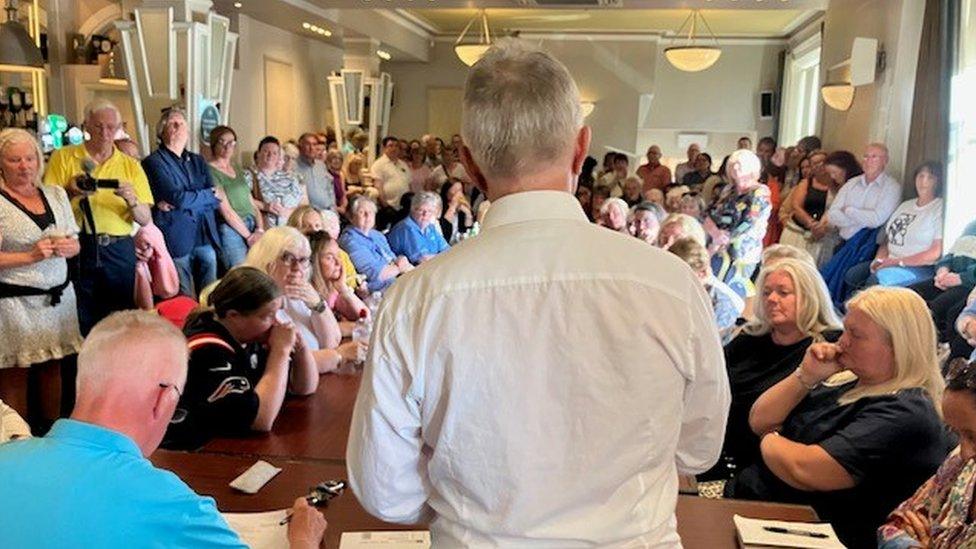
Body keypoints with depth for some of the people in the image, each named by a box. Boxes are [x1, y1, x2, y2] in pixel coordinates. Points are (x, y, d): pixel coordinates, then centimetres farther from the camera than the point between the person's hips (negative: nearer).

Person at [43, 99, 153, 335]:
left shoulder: (131, 166, 9)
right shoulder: (63, 157, 5)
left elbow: (146, 220, 4)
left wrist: (130, 200, -15)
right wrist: (70, 192, -16)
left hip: (119, 251, 1)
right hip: (78, 249, -1)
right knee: (80, 325, 5)